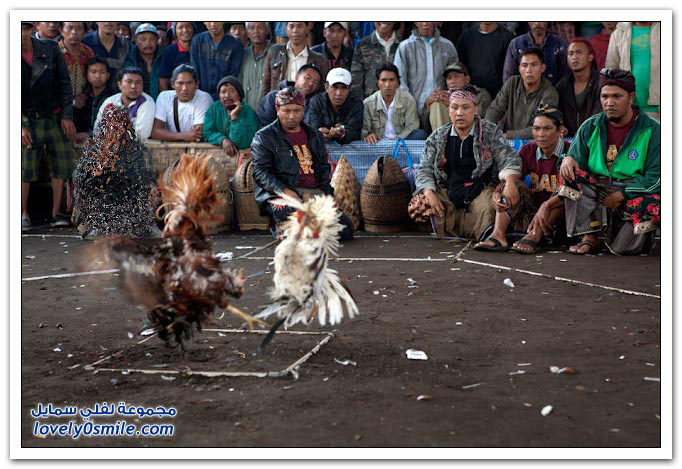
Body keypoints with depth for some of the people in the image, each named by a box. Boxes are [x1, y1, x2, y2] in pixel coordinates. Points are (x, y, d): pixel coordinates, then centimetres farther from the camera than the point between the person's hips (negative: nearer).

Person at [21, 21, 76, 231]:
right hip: (28, 120, -2)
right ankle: (24, 214, 6)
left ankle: (56, 213, 14)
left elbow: (64, 84, -1)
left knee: (61, 164, 3)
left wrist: (67, 116, -7)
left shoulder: (50, 49, -7)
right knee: (25, 168, -8)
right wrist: (19, 126, -15)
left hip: (55, 117, 2)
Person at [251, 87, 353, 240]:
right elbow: (260, 171, -3)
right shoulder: (264, 137, 7)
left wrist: (328, 193, 6)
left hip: (316, 192, 5)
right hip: (279, 193, -5)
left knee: (345, 229, -14)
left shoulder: (314, 135, 23)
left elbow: (324, 167, 25)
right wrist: (284, 190, -19)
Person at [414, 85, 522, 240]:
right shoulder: (437, 137, 10)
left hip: (481, 191, -3)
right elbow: (425, 170, 7)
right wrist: (429, 194, -14)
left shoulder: (491, 132, 4)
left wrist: (510, 183, -26)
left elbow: (509, 159, -3)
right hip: (447, 194, 3)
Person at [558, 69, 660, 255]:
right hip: (598, 191, 3)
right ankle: (589, 237, -21)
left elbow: (655, 178, -9)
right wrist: (568, 159, -17)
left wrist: (620, 195, -18)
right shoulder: (590, 127, 7)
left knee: (623, 248, -26)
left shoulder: (652, 130, -3)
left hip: (635, 195, -3)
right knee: (572, 175, -25)